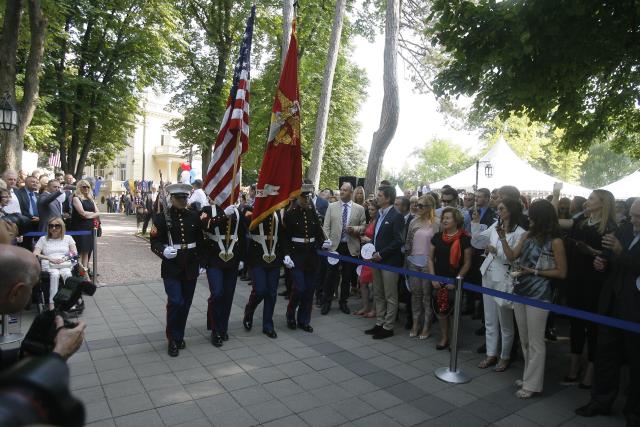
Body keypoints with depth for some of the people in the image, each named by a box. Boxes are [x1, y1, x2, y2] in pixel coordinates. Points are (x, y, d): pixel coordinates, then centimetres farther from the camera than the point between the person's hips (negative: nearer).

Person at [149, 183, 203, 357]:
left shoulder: (194, 217, 5)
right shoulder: (162, 217, -3)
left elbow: (200, 241, 11)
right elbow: (155, 242, -6)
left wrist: (201, 262, 9)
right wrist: (163, 251, -26)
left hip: (190, 267, 3)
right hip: (171, 268, -3)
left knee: (185, 304, 11)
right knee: (175, 302, -10)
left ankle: (179, 335, 30)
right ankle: (173, 340, 9)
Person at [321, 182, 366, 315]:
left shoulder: (359, 209, 3)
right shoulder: (332, 207, 5)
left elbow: (364, 227, 6)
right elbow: (326, 227, 2)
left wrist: (355, 229, -14)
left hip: (351, 247, 0)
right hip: (334, 246, 0)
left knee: (347, 277, 9)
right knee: (331, 275, 4)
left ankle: (343, 302, 25)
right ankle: (327, 302, 19)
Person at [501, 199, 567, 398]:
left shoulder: (555, 242, -10)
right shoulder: (527, 235, 7)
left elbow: (561, 272, -7)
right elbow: (511, 256, 2)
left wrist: (535, 271, -15)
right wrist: (503, 238, -8)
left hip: (538, 295, -6)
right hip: (520, 292, 7)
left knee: (535, 342, 3)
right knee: (524, 339, 17)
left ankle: (532, 384, 15)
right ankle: (529, 376, 32)